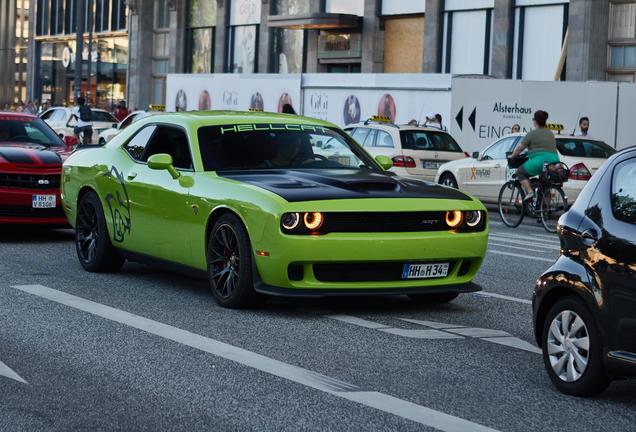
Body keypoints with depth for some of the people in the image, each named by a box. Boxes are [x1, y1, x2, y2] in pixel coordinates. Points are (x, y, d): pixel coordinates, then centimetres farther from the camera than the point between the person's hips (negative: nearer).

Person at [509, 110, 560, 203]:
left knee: (521, 172, 12)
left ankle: (529, 192, -5)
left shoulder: (532, 134, 0)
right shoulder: (551, 134, 20)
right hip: (554, 161, 7)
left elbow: (520, 147, 3)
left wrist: (512, 156, 21)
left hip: (539, 162, -7)